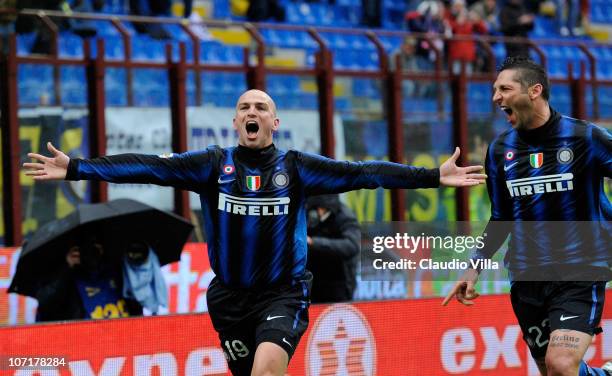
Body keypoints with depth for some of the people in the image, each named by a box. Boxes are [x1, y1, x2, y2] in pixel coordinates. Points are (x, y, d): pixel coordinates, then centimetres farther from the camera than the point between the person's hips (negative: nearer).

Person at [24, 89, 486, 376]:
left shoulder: (296, 166, -2)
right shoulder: (214, 164, 1)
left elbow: (359, 173, -7)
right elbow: (147, 166, -5)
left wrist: (433, 176, -14)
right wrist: (75, 168, -12)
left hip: (283, 293, -2)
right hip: (230, 295, 2)